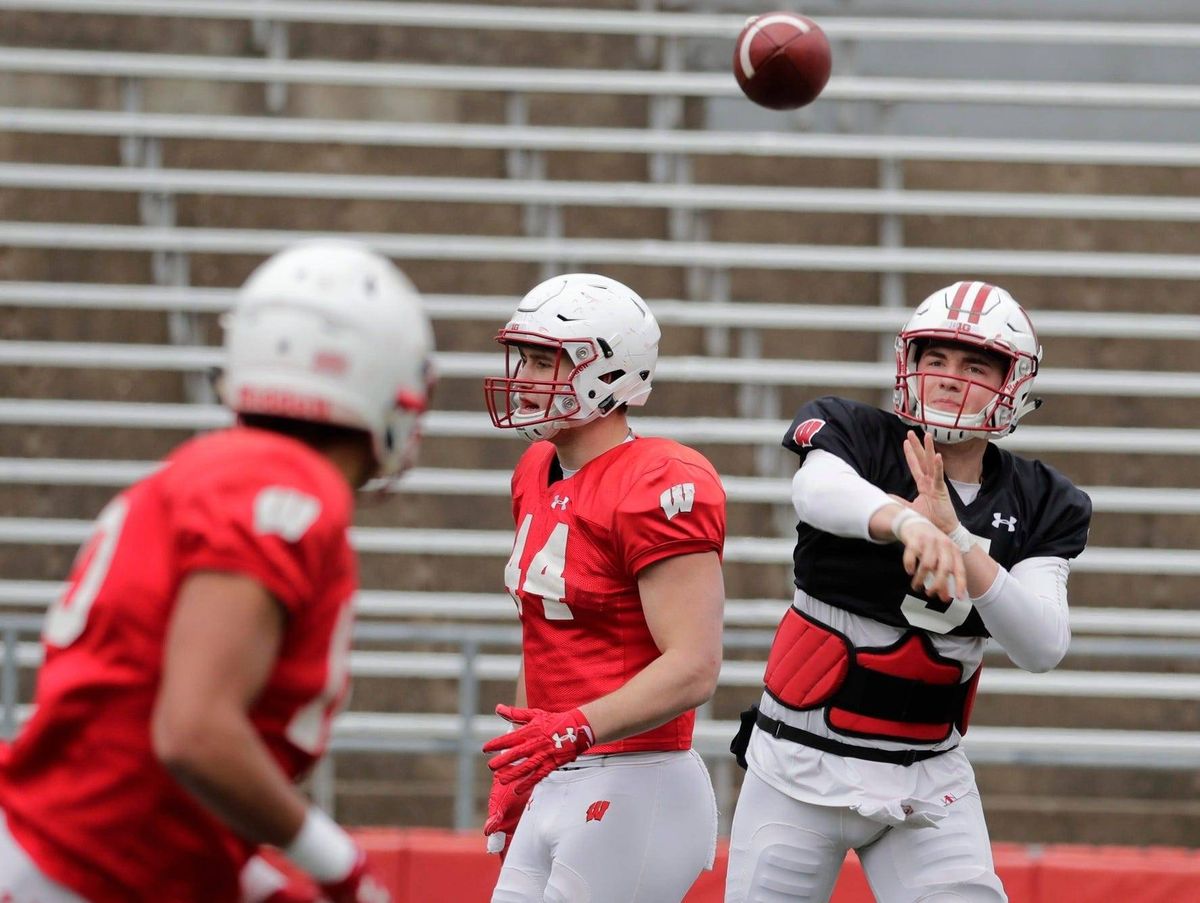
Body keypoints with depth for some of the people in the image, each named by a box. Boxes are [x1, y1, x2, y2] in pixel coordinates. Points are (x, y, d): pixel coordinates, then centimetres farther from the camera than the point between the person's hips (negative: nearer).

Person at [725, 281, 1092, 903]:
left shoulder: (1038, 506, 2)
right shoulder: (859, 436, -6)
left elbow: (1043, 649, -13)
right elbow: (818, 493, -32)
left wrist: (956, 537, -26)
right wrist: (906, 521, -53)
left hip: (927, 778, 2)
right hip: (801, 763, -2)